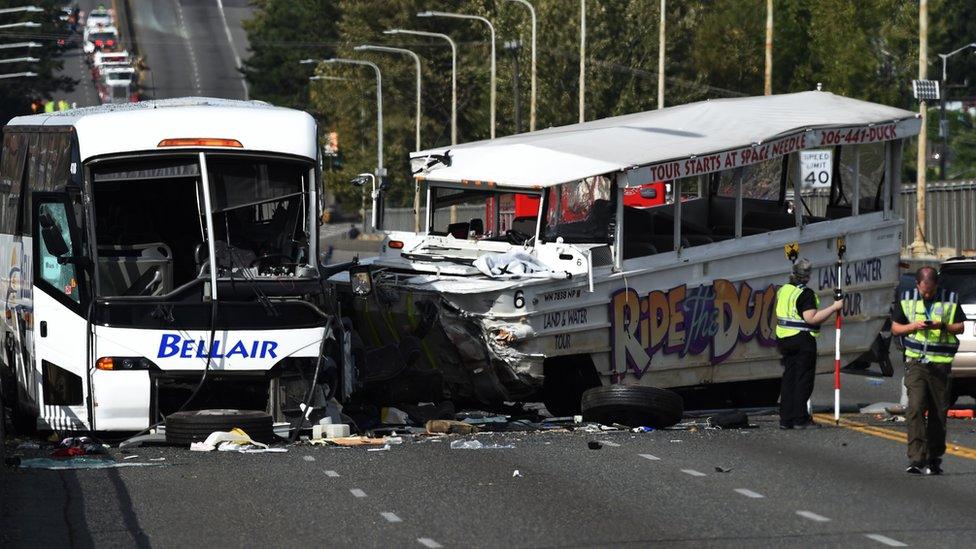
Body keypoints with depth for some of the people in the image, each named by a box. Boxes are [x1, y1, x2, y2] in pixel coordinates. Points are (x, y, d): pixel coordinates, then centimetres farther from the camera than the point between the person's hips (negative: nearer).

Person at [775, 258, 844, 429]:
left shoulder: (783, 290, 9)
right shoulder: (805, 294, -16)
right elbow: (811, 318, -23)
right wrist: (834, 307, -19)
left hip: (784, 338, 8)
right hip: (802, 340, -8)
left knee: (789, 378, 10)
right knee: (803, 380, -3)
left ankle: (786, 419, 9)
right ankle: (800, 420, -5)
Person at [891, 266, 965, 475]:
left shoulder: (950, 300, 3)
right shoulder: (907, 299, 6)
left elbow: (960, 327, 8)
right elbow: (895, 328, 11)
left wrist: (943, 326, -12)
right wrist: (914, 326, -9)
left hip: (941, 364, 0)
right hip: (915, 362, 0)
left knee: (939, 413, 4)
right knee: (915, 407, -14)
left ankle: (934, 460, 15)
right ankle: (916, 459, -18)